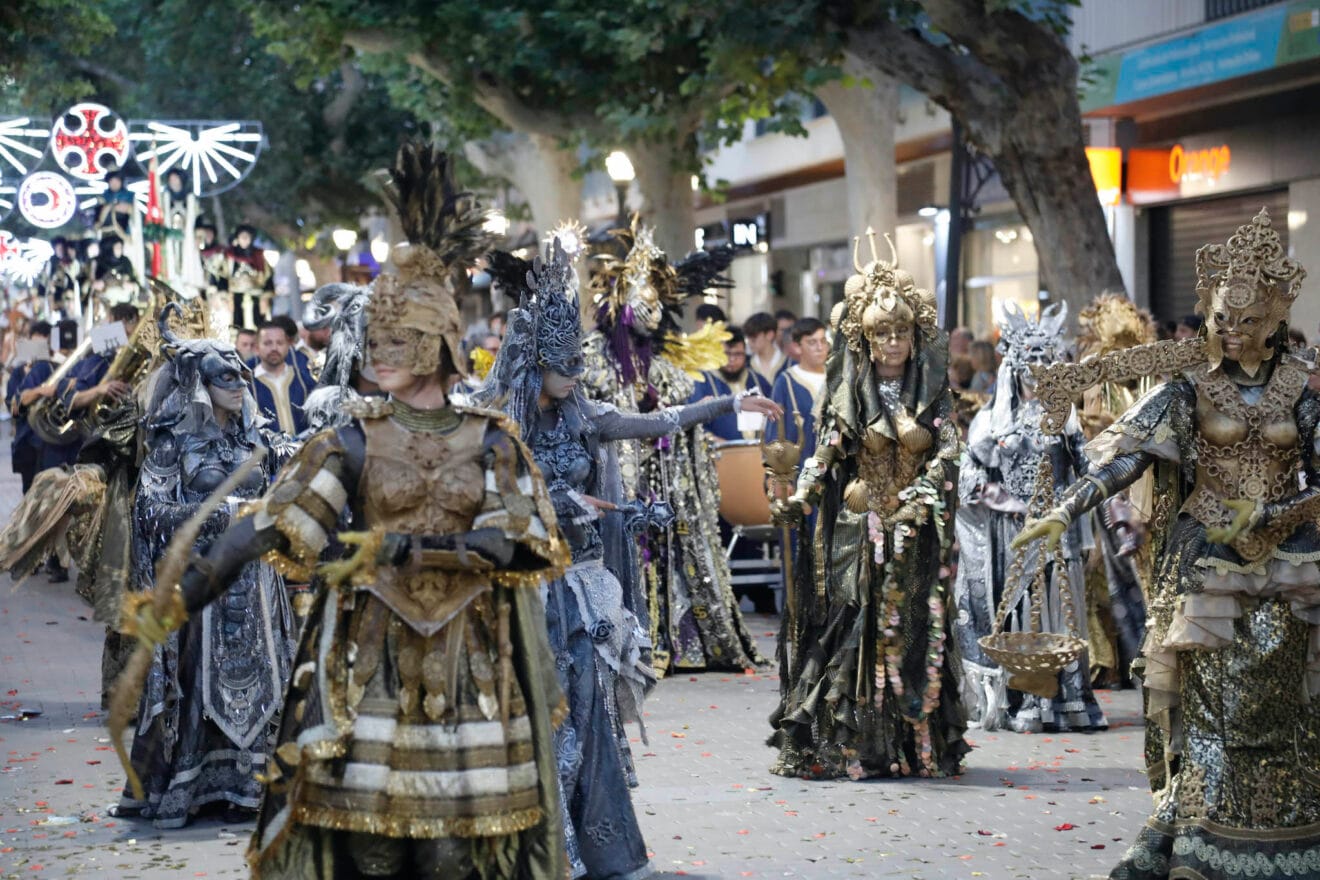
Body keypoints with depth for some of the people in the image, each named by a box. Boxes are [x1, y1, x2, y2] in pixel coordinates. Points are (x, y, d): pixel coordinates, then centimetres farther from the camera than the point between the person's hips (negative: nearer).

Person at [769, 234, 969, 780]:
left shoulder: (932, 393, 5)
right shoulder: (847, 393, 3)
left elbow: (948, 454, -2)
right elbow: (825, 456, 0)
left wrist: (919, 496, -17)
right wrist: (798, 501, -14)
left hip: (914, 531, 1)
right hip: (857, 529, -1)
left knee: (916, 630, -1)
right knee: (854, 628, -5)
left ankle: (917, 746, 4)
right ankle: (848, 745, -2)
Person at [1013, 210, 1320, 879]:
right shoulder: (1190, 384, -2)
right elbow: (1131, 454, -9)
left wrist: (1266, 515, -12)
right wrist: (1064, 511, -19)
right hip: (1209, 559, -2)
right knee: (1212, 701, -5)